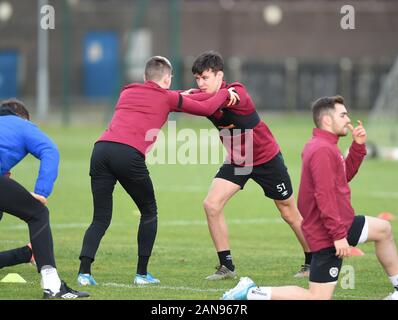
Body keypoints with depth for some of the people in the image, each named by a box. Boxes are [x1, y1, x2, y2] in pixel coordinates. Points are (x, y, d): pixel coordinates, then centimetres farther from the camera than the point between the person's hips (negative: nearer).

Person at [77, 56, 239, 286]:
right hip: (129, 154, -4)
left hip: (102, 148, 4)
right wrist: (226, 93, 40)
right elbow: (206, 109, 22)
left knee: (101, 219, 9)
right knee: (149, 212, 18)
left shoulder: (127, 92, 28)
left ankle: (84, 272, -9)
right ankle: (142, 273, 15)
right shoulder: (167, 98, 15)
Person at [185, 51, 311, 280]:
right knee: (212, 204, -13)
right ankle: (227, 267, -3)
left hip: (266, 157, -5)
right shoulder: (205, 97, -10)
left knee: (289, 212, 8)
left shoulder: (237, 93, -28)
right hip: (237, 160, 5)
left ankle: (312, 261, 28)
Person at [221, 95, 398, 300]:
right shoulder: (323, 150, -21)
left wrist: (358, 145, 11)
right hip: (327, 234, -11)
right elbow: (324, 196, -27)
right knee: (318, 298, -10)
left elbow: (345, 174, 22)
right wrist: (338, 234, -27)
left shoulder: (323, 145, 12)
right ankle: (250, 293, -8)